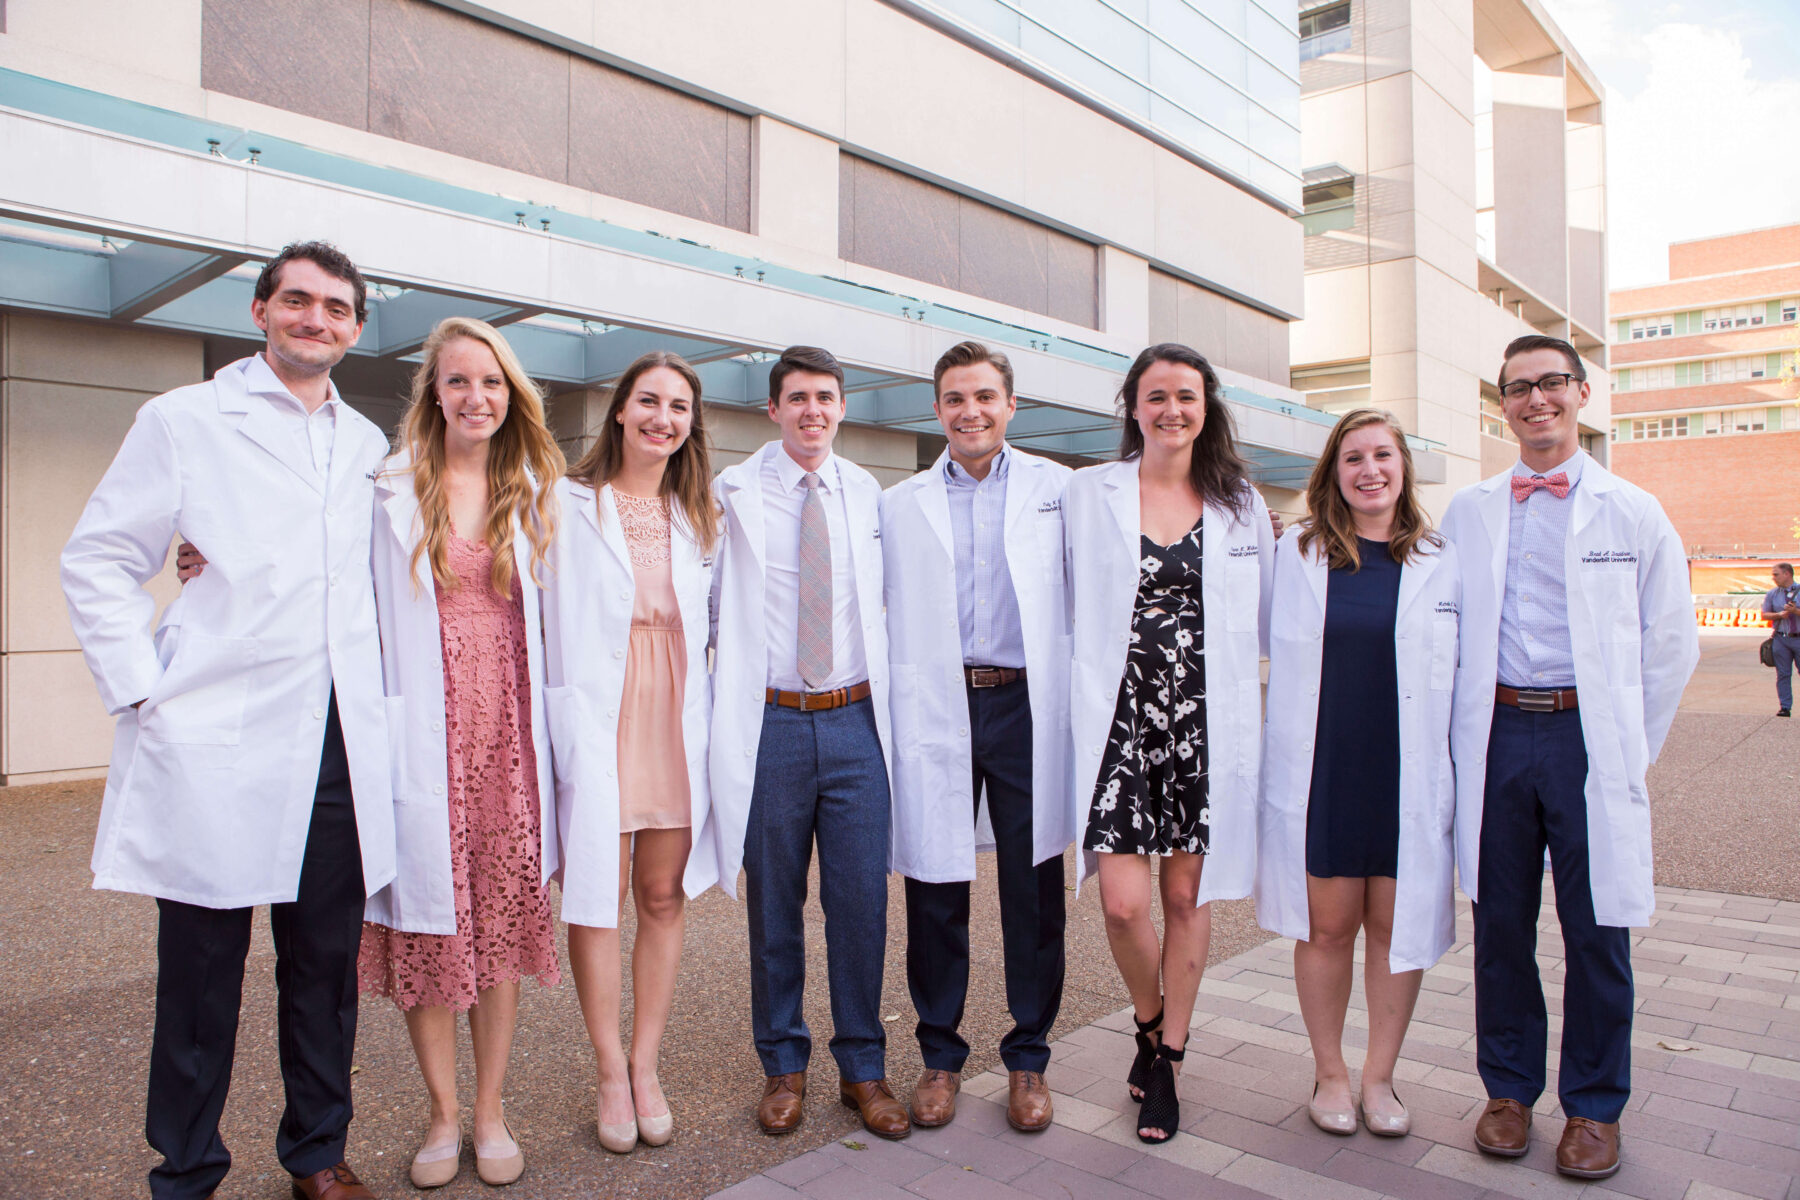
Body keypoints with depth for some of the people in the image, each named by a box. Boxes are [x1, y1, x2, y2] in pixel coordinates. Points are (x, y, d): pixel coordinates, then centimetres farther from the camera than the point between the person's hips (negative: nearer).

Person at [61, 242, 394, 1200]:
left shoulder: (367, 445, 14)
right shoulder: (184, 419, 3)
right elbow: (97, 561, 2)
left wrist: (376, 686, 10)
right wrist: (142, 690, -6)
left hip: (340, 750, 4)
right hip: (215, 746, -3)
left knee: (325, 962, 11)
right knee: (201, 969, 7)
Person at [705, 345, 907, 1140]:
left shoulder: (869, 496, 9)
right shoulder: (733, 493, 1)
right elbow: (710, 599, 6)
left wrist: (885, 701, 13)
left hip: (855, 718, 2)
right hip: (771, 721, -1)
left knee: (861, 898, 6)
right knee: (773, 903, 9)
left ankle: (863, 1066, 23)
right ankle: (782, 1065, 28)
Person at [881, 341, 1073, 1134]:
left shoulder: (1056, 490, 8)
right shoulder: (900, 505, 11)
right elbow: (885, 614, 10)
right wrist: (905, 704, 1)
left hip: (1026, 706, 0)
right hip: (935, 709, 1)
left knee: (1033, 890, 7)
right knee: (934, 888, 6)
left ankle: (1028, 1059, 24)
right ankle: (940, 1056, 24)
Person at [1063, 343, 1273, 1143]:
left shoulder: (1240, 502, 8)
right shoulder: (1090, 494, 4)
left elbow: (1268, 617, 14)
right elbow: (1067, 602, 9)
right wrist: (1080, 694, 4)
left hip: (1206, 720, 1)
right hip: (1120, 717, -1)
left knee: (1188, 894, 8)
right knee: (1123, 901, -6)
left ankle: (1167, 1061, 27)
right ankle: (1149, 1021, 26)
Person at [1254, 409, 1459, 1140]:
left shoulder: (1443, 563, 3)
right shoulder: (1293, 553, 2)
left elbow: (1467, 675, 8)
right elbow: (1266, 644, 15)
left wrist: (1462, 772, 6)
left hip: (1408, 778, 1)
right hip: (1318, 774, -1)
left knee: (1399, 927, 9)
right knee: (1326, 927, 8)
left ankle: (1380, 1077, 28)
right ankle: (1329, 1074, 27)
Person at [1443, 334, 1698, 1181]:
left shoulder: (1632, 513, 5)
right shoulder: (1466, 514, 9)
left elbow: (1671, 644, 7)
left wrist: (1628, 750, 4)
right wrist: (1468, 736, 5)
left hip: (1588, 738, -1)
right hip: (1496, 736, 2)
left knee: (1597, 929, 5)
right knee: (1501, 923, 9)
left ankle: (1594, 1106, 24)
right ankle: (1509, 1088, 25)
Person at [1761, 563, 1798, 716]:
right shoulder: (1772, 593, 8)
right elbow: (1764, 615, 9)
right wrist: (1779, 615, -8)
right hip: (1781, 639, 2)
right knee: (1783, 675, 3)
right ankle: (1785, 707, 7)